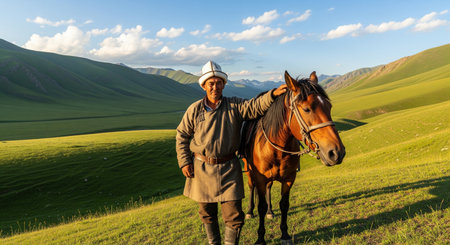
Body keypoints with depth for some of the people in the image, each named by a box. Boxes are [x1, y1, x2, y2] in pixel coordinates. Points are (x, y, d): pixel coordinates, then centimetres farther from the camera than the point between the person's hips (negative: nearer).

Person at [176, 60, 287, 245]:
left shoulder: (235, 106, -2)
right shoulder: (194, 110, 0)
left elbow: (256, 106, -15)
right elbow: (182, 135, 6)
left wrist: (273, 94, -34)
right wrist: (184, 162, 0)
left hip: (228, 168, -1)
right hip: (201, 169, 1)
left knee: (234, 215, -2)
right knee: (207, 212, 17)